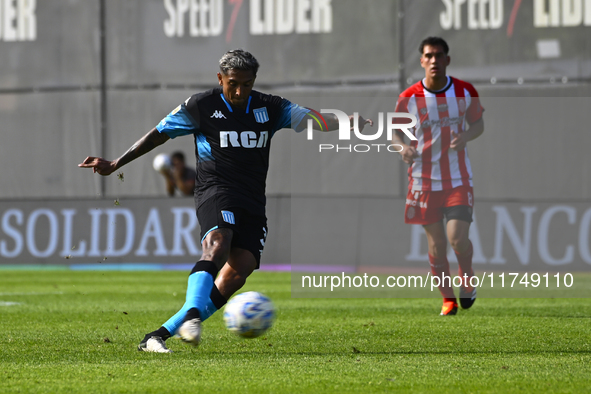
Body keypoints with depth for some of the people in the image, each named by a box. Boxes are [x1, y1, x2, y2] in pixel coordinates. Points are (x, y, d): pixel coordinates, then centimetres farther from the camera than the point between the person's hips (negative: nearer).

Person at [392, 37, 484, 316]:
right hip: (424, 181, 1)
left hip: (458, 179, 0)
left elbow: (478, 124, 8)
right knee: (436, 244, 2)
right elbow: (395, 131, 5)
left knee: (458, 238, -14)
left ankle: (468, 278, 16)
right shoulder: (409, 98, -6)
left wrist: (465, 136, -14)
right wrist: (403, 146, -17)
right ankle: (448, 299, 17)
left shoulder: (465, 92, -3)